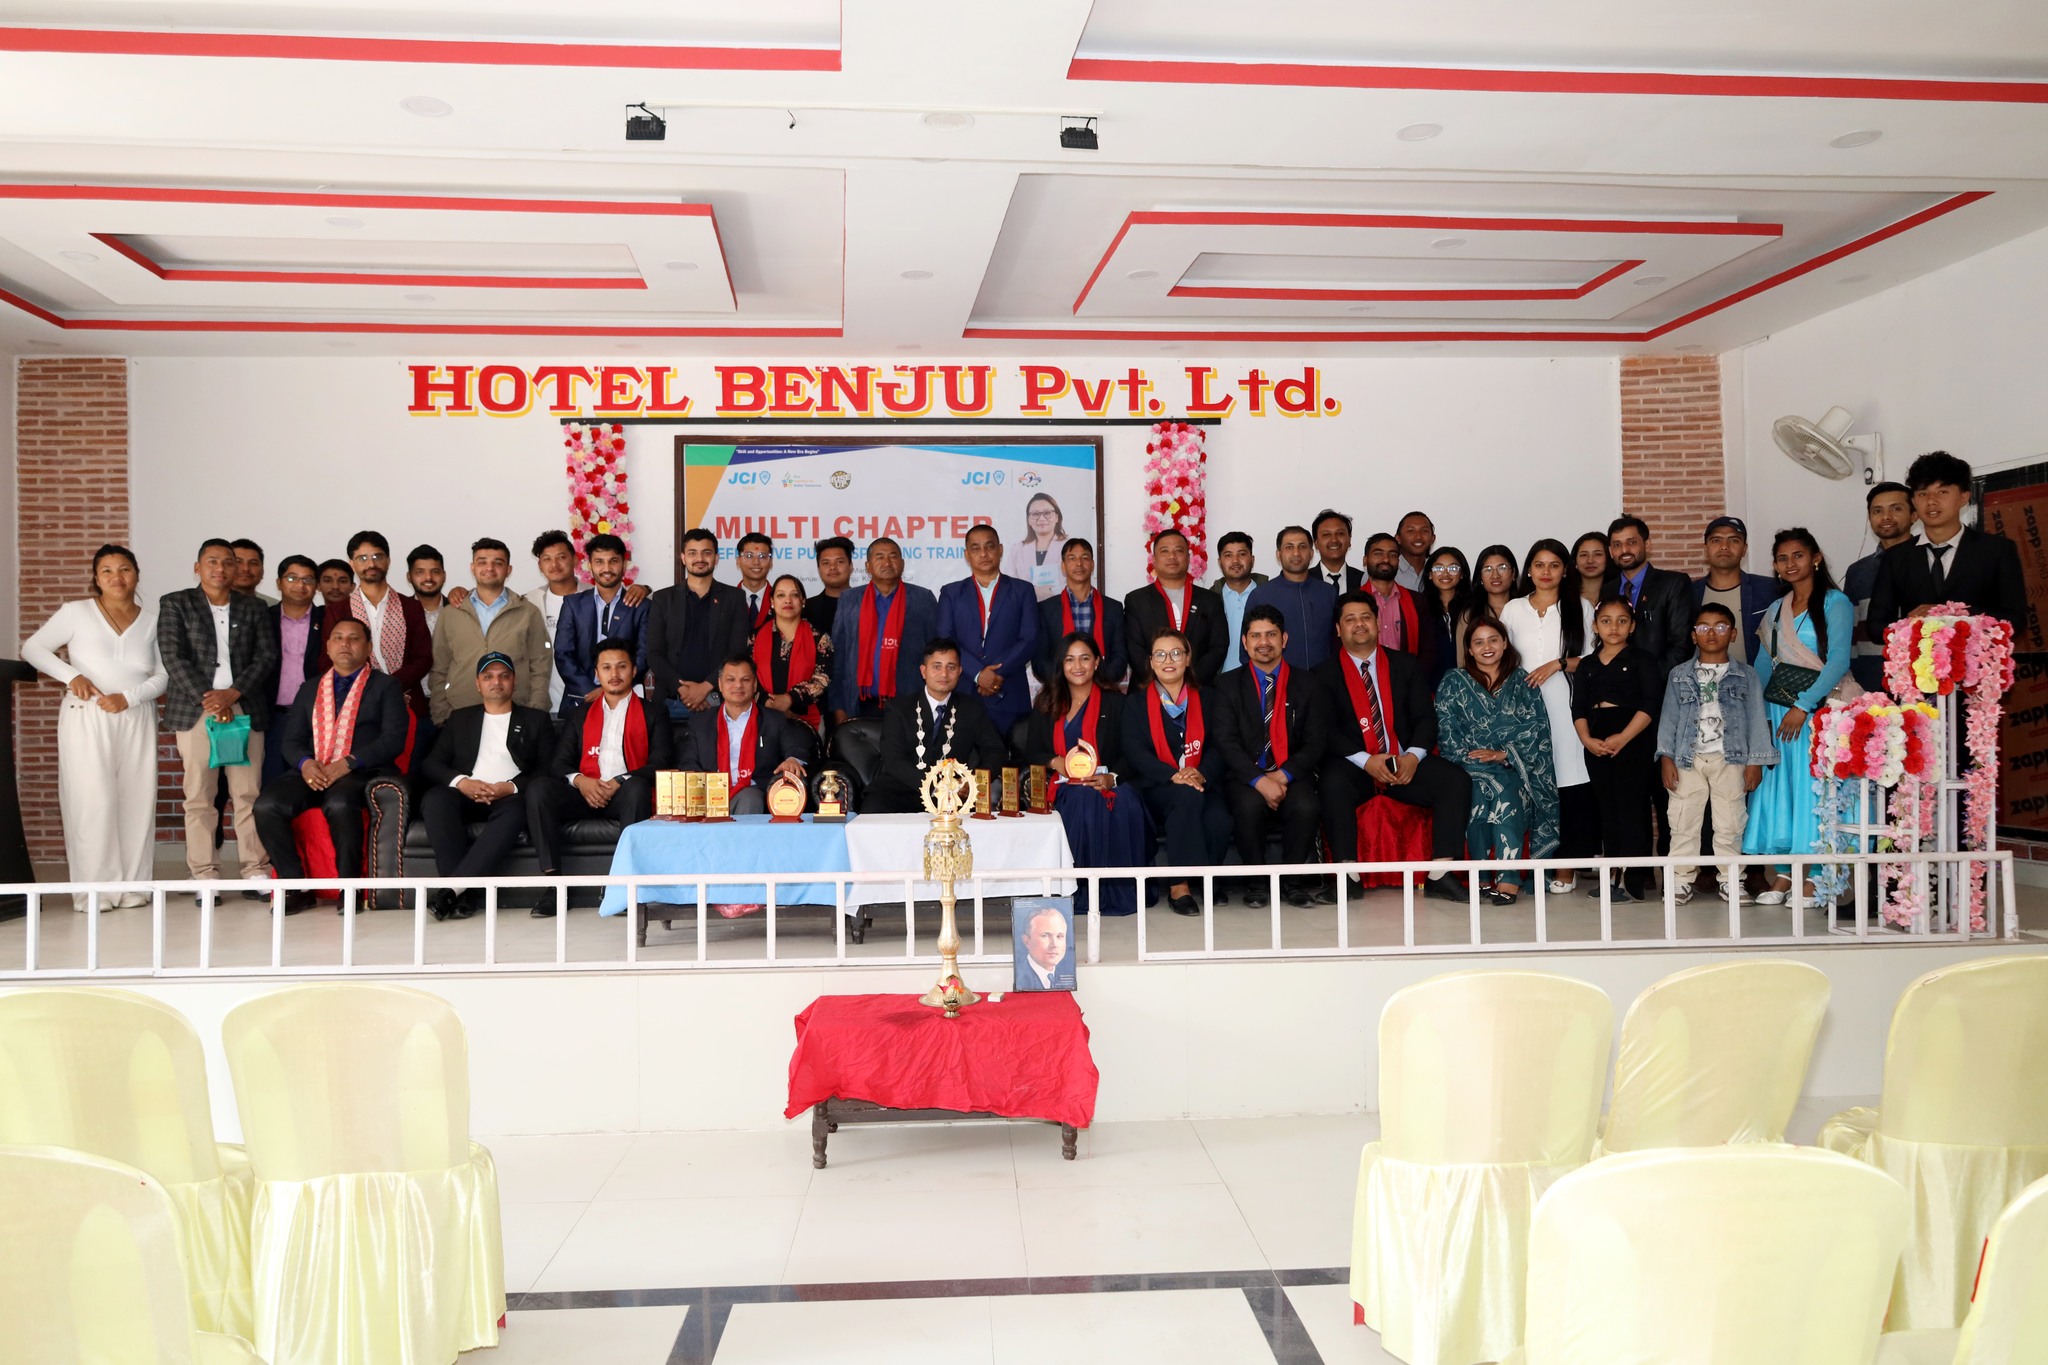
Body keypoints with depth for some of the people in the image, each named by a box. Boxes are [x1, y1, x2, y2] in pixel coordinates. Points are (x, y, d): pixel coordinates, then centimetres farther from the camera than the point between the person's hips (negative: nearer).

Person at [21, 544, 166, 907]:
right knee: (93, 800, -9)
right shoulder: (77, 612, 3)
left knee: (137, 800, 0)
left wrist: (128, 697, -10)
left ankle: (133, 885, 7)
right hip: (87, 718, -2)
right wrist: (71, 675, -10)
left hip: (137, 719, 2)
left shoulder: (153, 619, 9)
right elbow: (32, 648, 6)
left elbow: (162, 676, 7)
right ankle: (95, 889, -4)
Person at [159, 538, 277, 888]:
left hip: (245, 710, 2)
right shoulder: (175, 605, 8)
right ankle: (205, 877, 2)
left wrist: (232, 693, -9)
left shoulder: (253, 609, 15)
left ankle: (256, 873, 1)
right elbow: (174, 658, -1)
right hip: (195, 710, -1)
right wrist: (209, 701, -10)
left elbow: (266, 656, 5)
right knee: (199, 796, -2)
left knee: (248, 794, -1)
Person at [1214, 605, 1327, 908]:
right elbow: (1226, 742, -4)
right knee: (1249, 805, -33)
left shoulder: (1306, 683, 11)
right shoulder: (1228, 685, 7)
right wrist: (1260, 781, -19)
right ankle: (1256, 883, -11)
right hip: (1245, 777, -1)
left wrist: (1283, 775, -13)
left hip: (1291, 776, 1)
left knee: (1306, 807, -31)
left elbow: (1315, 742, 4)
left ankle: (1294, 881, -7)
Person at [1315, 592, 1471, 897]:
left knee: (1457, 780, -21)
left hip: (1405, 763, 3)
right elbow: (1326, 729, -5)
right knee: (1333, 785, -36)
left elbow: (1425, 717, 6)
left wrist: (1414, 755, -14)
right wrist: (1365, 760, -19)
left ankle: (1439, 874, -20)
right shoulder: (1326, 674, 6)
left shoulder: (1406, 666, 15)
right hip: (1353, 766, -3)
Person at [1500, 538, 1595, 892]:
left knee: (1568, 784, -8)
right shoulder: (1513, 610, 16)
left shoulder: (1580, 608, 12)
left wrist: (1559, 664, -6)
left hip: (1565, 705, -1)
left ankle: (1566, 868, -2)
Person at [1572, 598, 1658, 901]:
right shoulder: (1586, 665, 15)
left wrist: (1623, 737, -16)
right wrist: (1586, 739, -8)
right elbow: (1578, 708, 9)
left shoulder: (1639, 659, 2)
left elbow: (1650, 704, -6)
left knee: (1631, 809, -8)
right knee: (1607, 811, 7)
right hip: (1597, 745, 5)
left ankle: (1632, 883, -8)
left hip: (1633, 740, -5)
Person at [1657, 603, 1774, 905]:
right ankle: (1682, 878, 6)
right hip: (1688, 758, 1)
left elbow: (1756, 719, 5)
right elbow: (1668, 717, 7)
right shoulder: (1679, 676, 10)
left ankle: (1730, 879, 11)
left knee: (1729, 823, 2)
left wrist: (1755, 762, -2)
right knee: (1683, 821, -1)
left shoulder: (1745, 676, 8)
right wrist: (1666, 757, -3)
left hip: (1730, 759, -1)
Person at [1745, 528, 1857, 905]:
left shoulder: (1835, 602, -4)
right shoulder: (1775, 610, 14)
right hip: (1778, 708, 6)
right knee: (1780, 786, 3)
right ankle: (1784, 875, 7)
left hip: (1820, 706, -5)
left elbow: (1838, 661, -13)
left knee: (1815, 786, -5)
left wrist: (1803, 706, -19)